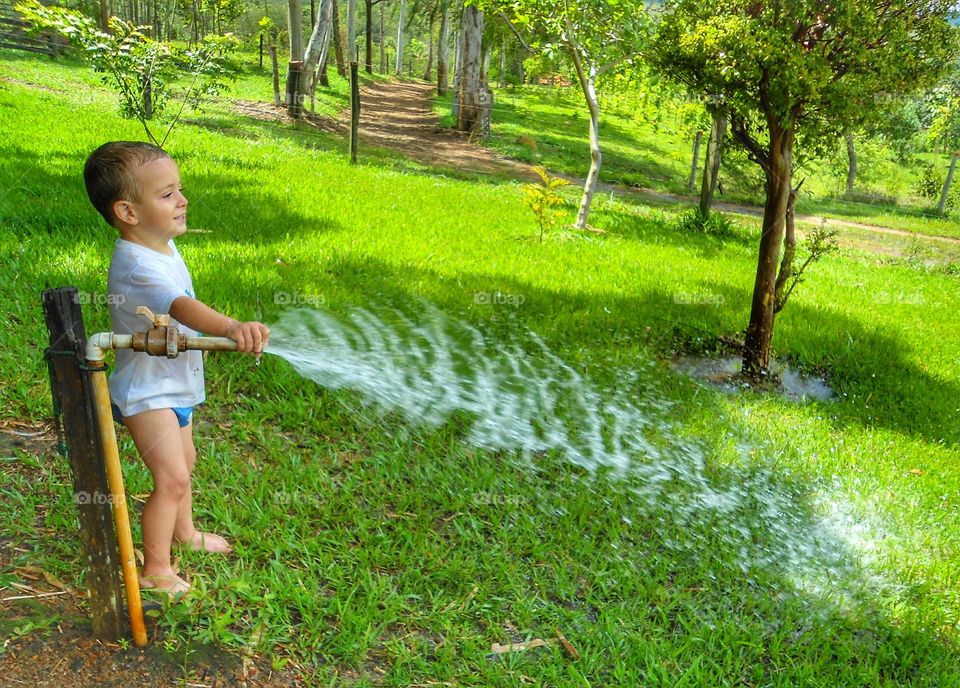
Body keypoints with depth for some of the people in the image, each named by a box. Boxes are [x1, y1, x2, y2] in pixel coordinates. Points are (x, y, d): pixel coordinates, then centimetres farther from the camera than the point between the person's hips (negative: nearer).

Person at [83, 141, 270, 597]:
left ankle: (184, 532, 46)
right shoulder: (136, 266, -32)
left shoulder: (162, 244, 0)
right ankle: (154, 570, 8)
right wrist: (232, 327, -65)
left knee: (184, 460, 24)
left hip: (174, 384, 10)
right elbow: (181, 307, -50)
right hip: (146, 392, -10)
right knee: (172, 477, -10)